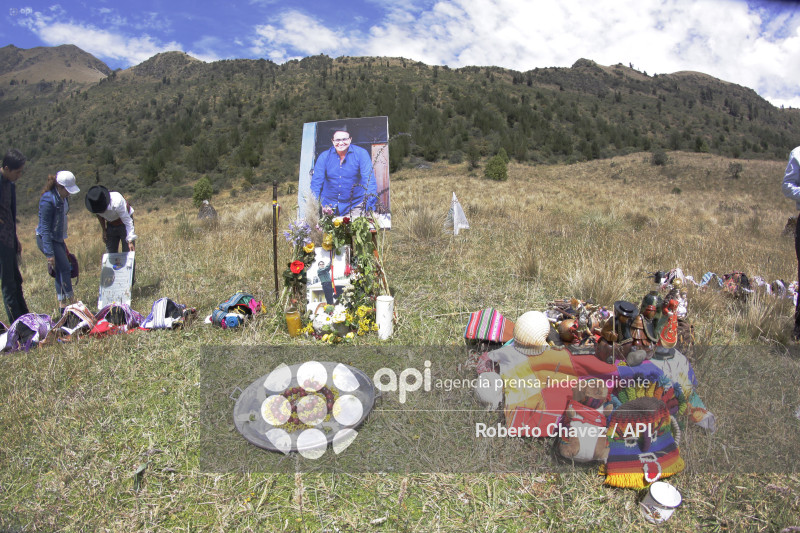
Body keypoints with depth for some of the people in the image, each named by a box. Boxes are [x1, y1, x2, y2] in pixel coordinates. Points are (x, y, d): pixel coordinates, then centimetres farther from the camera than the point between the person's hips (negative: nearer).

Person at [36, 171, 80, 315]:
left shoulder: (63, 197, 3)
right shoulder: (48, 200, -23)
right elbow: (45, 228, -23)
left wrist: (63, 243, 23)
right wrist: (49, 253, -24)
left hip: (57, 239, 8)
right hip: (46, 239, -8)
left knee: (61, 271, 9)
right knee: (64, 269, -10)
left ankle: (62, 305, 16)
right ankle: (71, 301, -2)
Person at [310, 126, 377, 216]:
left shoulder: (361, 154, -6)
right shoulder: (324, 156, 0)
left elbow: (369, 181, -12)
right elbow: (316, 182, -2)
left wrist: (370, 209, -23)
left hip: (355, 205, -2)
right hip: (328, 205, 2)